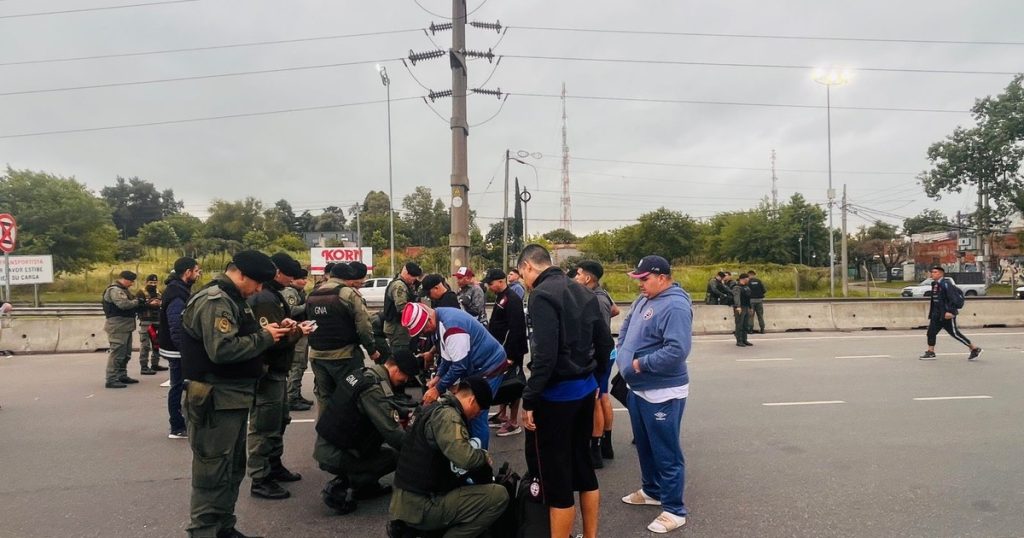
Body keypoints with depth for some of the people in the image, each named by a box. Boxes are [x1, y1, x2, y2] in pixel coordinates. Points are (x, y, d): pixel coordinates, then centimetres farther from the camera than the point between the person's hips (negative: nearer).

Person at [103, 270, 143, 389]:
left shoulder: (124, 290, 19)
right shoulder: (114, 290, -13)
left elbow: (131, 303, 16)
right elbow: (123, 304, -27)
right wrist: (138, 301, -13)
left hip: (125, 326, 11)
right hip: (118, 327, -11)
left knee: (126, 353, 17)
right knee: (117, 353, -9)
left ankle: (122, 376, 26)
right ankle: (111, 380, -6)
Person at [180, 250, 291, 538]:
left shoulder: (233, 299, 15)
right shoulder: (214, 301, -18)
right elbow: (222, 349, -28)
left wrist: (266, 331, 2)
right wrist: (264, 337, -18)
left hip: (234, 396, 11)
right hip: (217, 400, -11)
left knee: (234, 467, 19)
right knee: (213, 470, -2)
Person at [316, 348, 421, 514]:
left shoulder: (365, 374, 4)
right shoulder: (375, 389, -24)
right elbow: (394, 435, -25)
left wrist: (408, 413, 15)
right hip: (334, 456, -9)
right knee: (397, 456, 0)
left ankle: (366, 485, 17)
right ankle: (340, 490, -1)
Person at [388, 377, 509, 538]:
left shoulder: (436, 407, 13)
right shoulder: (446, 414, -18)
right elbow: (465, 458, -31)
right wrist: (485, 455, -11)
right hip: (421, 506, -10)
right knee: (499, 495, -12)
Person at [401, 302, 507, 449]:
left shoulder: (452, 327, -30)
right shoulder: (439, 321, 0)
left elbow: (459, 365, -26)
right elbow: (448, 356, 11)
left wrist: (438, 389, -18)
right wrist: (438, 376, 1)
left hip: (489, 366, -9)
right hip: (473, 367, 9)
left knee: (476, 417, -7)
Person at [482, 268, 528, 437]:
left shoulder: (512, 299, -17)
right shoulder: (500, 298, 13)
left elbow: (515, 329, -23)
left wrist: (511, 355, -23)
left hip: (511, 352, -10)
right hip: (500, 350, 10)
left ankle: (514, 423, 5)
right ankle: (502, 415, 28)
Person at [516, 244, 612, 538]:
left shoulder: (542, 295, -16)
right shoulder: (583, 291, 9)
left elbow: (545, 354, -25)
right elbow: (604, 342, 12)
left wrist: (528, 400, -18)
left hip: (556, 394, -9)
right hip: (585, 389, 9)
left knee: (555, 476, 2)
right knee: (582, 464, 20)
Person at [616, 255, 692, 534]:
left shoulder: (675, 306, -22)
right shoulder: (643, 300, 6)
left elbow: (677, 351, -31)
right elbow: (626, 326, 22)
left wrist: (641, 363, -22)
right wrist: (623, 353, 6)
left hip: (662, 394, -9)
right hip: (638, 389, 9)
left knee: (666, 452, 3)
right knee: (644, 446, 23)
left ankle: (674, 510, 16)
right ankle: (651, 490, 41)